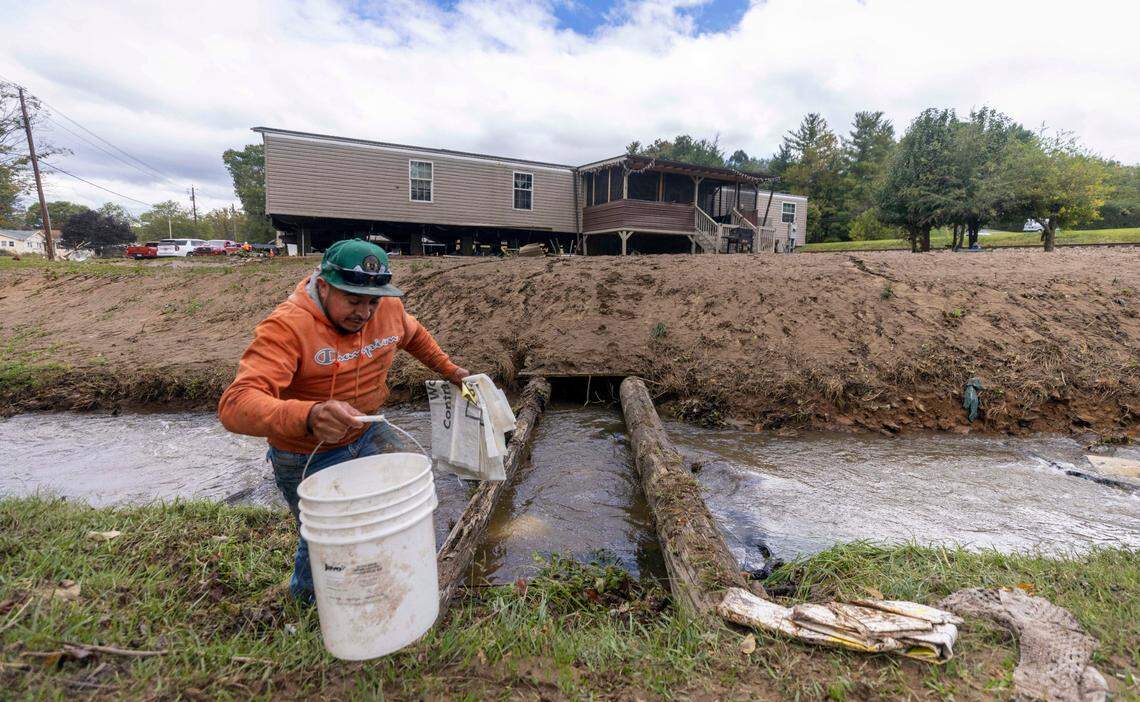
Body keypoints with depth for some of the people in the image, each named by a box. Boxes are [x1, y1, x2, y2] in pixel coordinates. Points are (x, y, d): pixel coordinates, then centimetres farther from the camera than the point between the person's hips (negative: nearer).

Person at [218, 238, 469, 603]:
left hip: (366, 434, 5)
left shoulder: (389, 307, -11)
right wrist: (308, 416, -58)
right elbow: (235, 404, -40)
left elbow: (413, 334, 14)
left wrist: (448, 369, 17)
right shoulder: (287, 326, -29)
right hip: (307, 457, -5)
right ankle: (305, 599, 42)